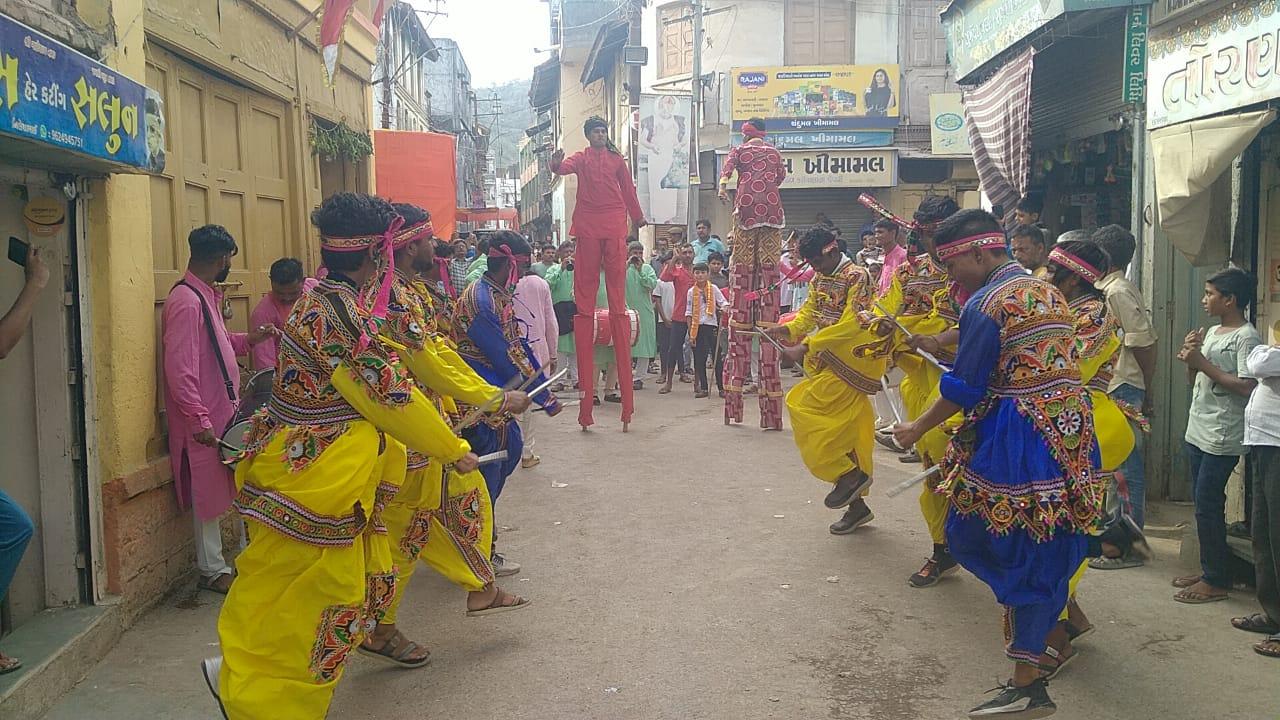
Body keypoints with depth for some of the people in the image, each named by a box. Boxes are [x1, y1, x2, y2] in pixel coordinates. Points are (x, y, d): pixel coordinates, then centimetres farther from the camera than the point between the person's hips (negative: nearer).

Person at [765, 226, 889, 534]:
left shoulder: (856, 276, -14)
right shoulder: (820, 279, 12)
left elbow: (849, 324, -23)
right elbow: (808, 313, 13)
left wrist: (807, 346, -25)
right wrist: (787, 329, -8)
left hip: (849, 364, -8)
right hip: (829, 363, 8)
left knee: (803, 407, -16)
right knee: (846, 431, 10)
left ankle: (847, 473, -6)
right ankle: (856, 504, 17)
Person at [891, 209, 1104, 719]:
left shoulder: (985, 304, -12)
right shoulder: (1049, 293, 15)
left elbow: (964, 390, -12)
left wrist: (917, 429, 2)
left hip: (1015, 444, -8)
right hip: (1070, 431, 9)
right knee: (1048, 546, 13)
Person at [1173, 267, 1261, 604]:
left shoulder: (1246, 337, -11)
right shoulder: (1212, 332, 14)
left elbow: (1247, 387, -21)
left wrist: (1203, 363, -19)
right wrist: (1191, 357, 0)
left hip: (1222, 437, -9)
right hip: (1199, 431, 9)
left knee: (1207, 507, -6)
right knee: (1204, 506, 13)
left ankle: (1216, 582, 3)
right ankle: (1210, 570, 23)